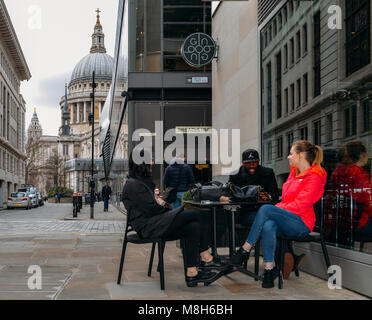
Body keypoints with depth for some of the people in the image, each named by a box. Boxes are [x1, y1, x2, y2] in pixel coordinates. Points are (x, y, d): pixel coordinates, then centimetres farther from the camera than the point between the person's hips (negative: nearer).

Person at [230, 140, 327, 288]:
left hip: (301, 224, -6)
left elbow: (300, 205, -15)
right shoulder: (294, 173, 19)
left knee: (266, 209, -29)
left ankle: (245, 249, -22)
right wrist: (276, 210, 0)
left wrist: (275, 210, -13)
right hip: (287, 221, 6)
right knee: (268, 226, -31)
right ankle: (269, 269, -29)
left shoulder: (314, 177, -7)